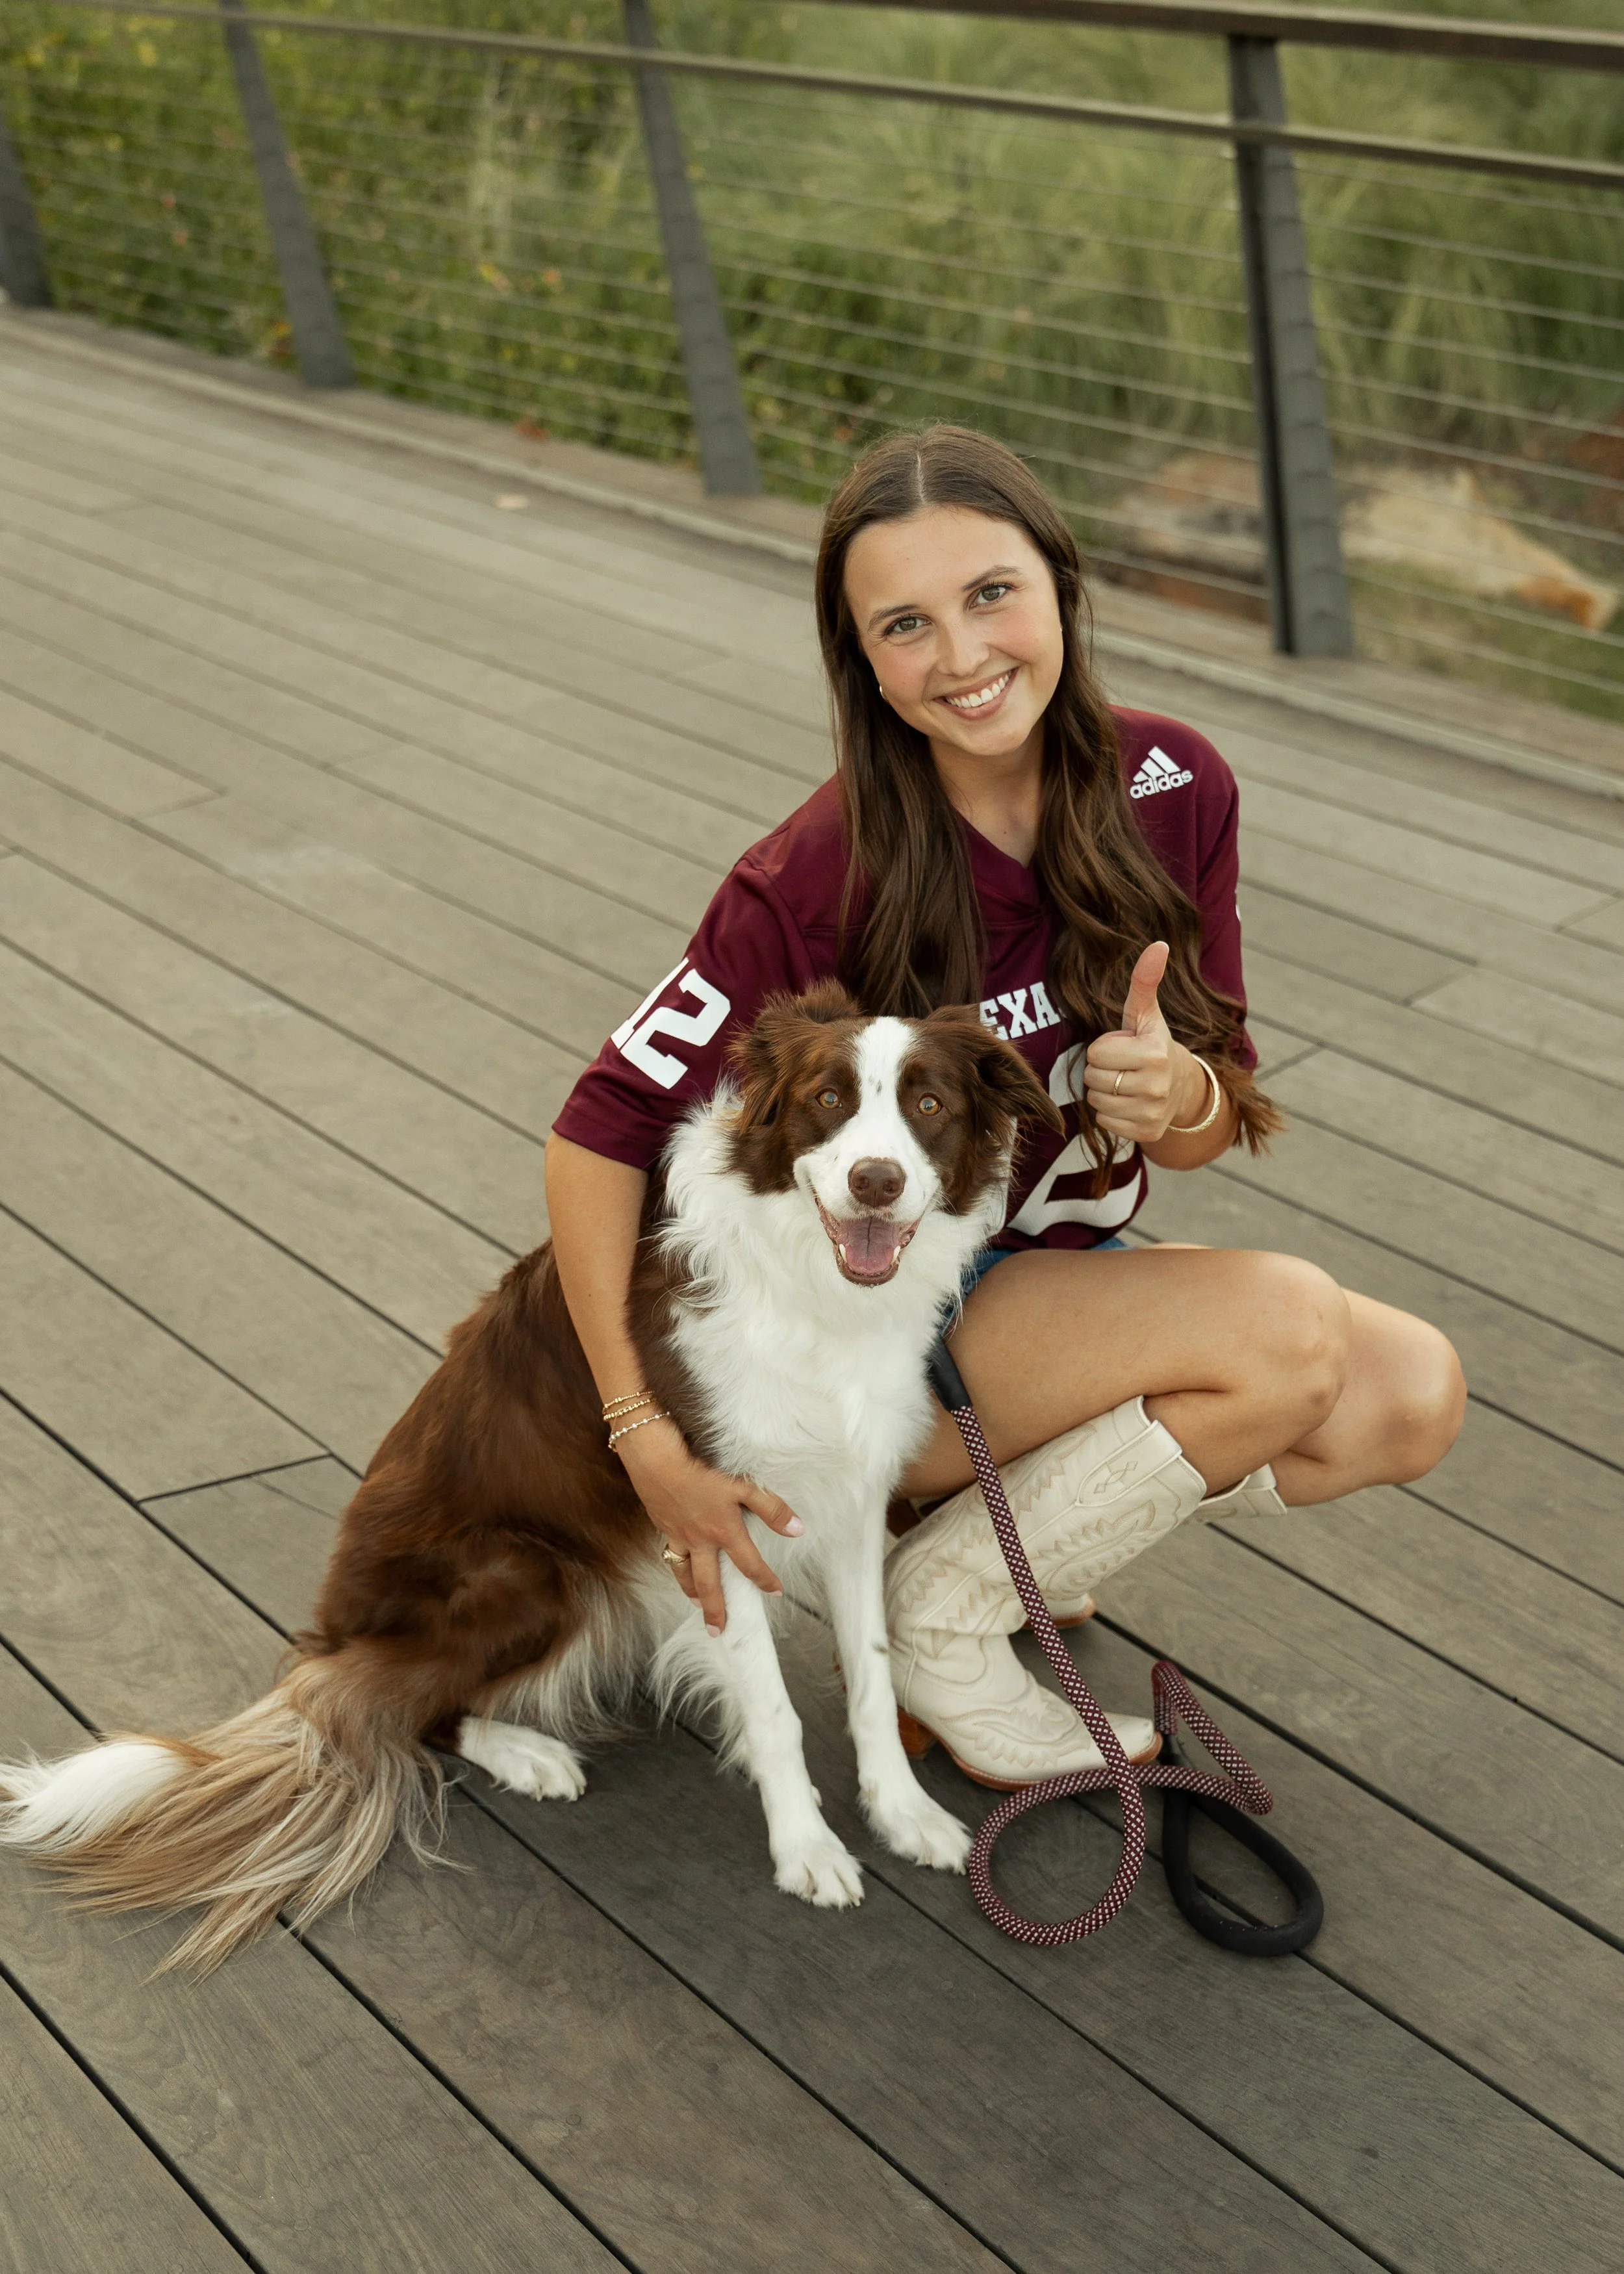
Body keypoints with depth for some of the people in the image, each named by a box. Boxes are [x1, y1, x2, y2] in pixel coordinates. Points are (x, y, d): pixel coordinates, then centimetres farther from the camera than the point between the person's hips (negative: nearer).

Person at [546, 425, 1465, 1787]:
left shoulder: (1172, 790, -9)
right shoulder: (822, 879, -23)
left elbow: (1210, 1134, -2)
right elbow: (604, 1129, -19)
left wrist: (1177, 1096, -26)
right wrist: (645, 1439, -23)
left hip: (1074, 1275, 6)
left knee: (1411, 1401, -13)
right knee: (1289, 1327, -25)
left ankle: (1000, 1510, 6)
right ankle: (946, 1617, -5)